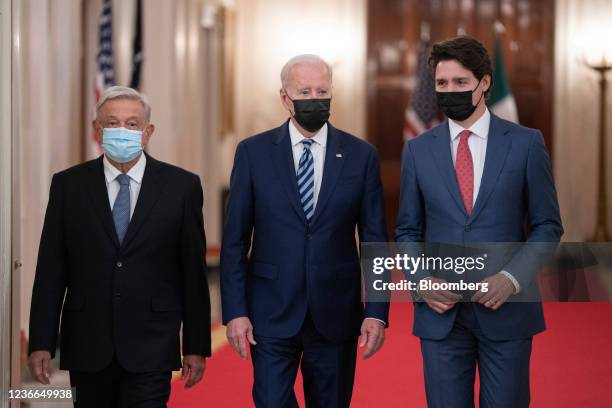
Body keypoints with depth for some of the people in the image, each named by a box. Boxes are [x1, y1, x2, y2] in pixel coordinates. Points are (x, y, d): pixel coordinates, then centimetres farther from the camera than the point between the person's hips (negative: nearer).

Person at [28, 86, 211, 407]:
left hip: (151, 348, -1)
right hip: (87, 347, 2)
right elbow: (51, 270, 3)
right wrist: (41, 343, -2)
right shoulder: (68, 185, 5)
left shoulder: (181, 186, 2)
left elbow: (193, 270, 2)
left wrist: (197, 346, 1)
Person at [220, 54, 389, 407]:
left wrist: (377, 312, -3)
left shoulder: (361, 156, 2)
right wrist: (235, 311, -5)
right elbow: (235, 240, 1)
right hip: (272, 315, -1)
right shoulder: (253, 153, 1)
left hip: (336, 315, 1)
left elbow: (374, 241, 3)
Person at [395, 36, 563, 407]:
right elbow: (408, 230, 12)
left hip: (507, 308, -1)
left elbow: (548, 225, 2)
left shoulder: (526, 143, 0)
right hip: (441, 312, 2)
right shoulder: (419, 150, 6)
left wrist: (512, 277, -12)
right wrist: (421, 281, -6)